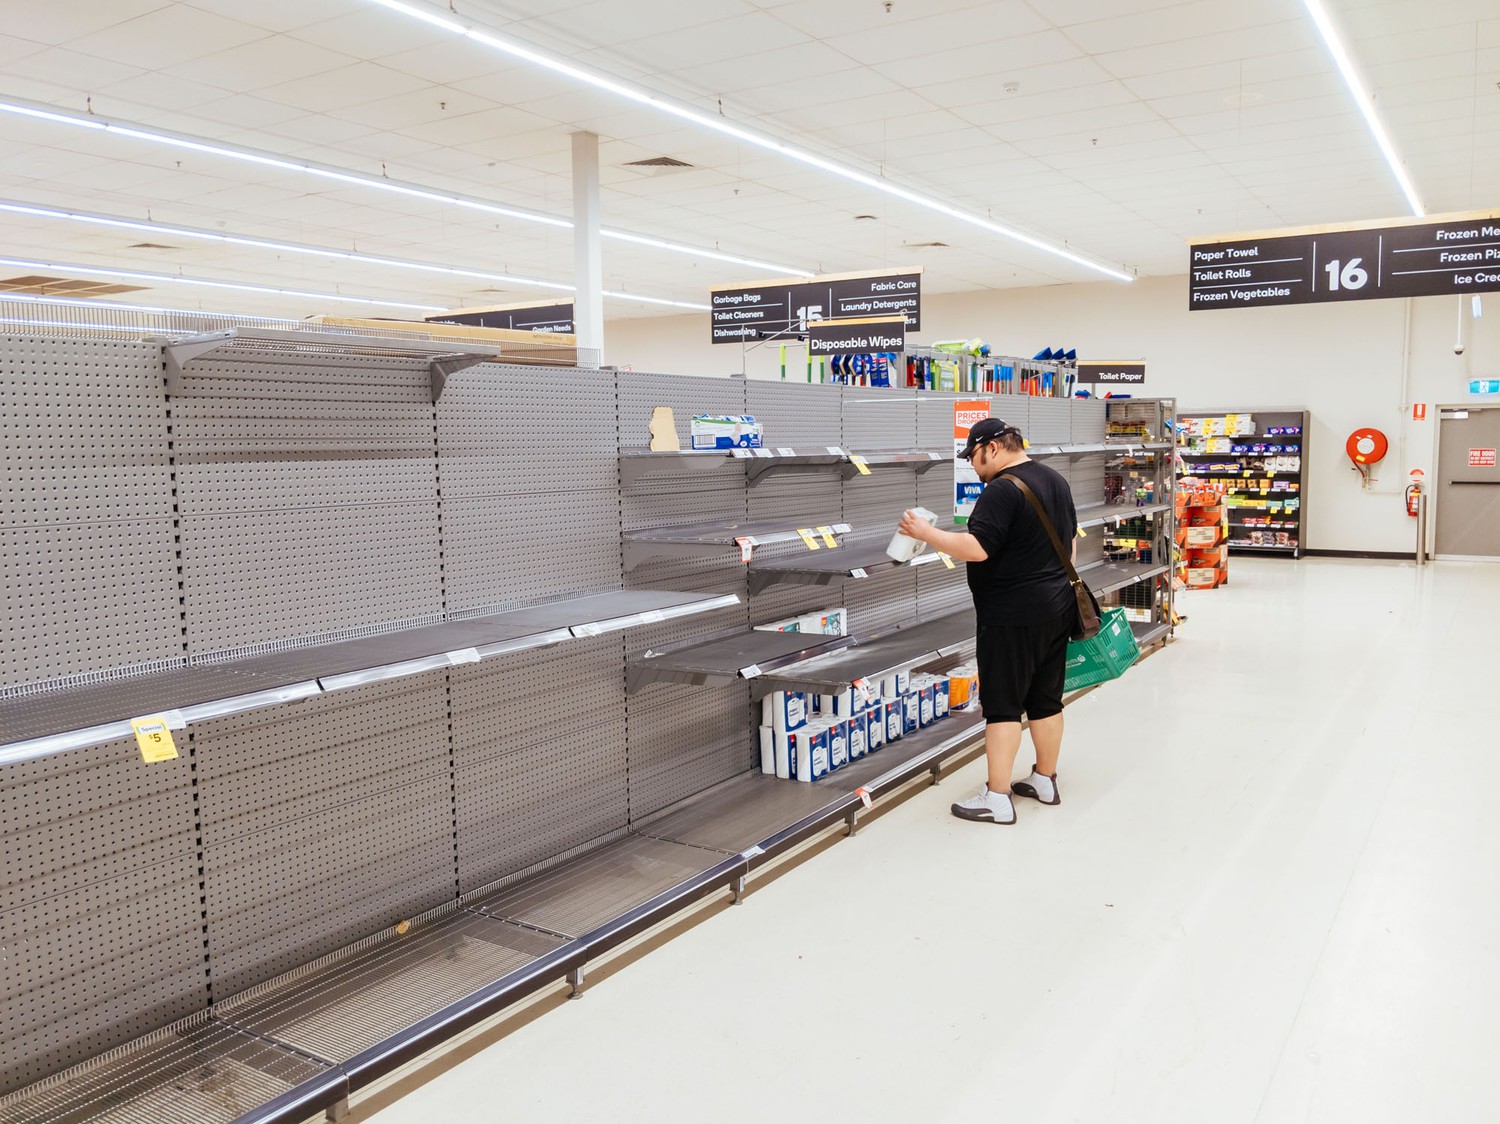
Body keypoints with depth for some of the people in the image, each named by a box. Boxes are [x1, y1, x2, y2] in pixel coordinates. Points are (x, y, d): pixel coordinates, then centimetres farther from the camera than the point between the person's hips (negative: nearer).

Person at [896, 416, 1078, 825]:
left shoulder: (1002, 489, -18)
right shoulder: (1056, 481, 12)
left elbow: (975, 548, -25)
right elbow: (1070, 541, 20)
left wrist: (925, 532, -15)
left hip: (1013, 617, -9)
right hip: (1057, 608, 9)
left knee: (1003, 704, -3)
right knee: (1046, 699, 16)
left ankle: (997, 798, 0)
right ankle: (1045, 780, 27)